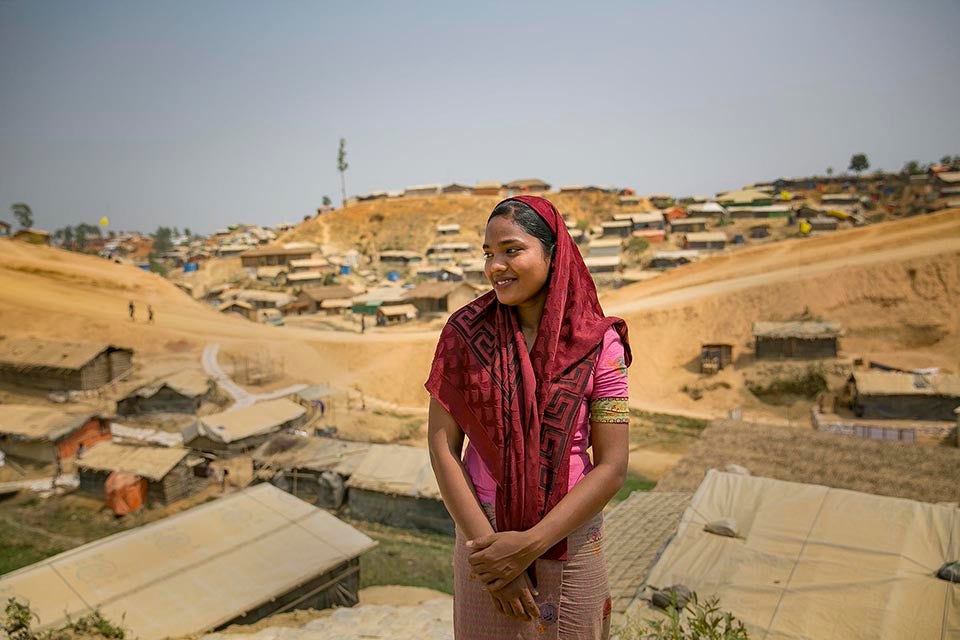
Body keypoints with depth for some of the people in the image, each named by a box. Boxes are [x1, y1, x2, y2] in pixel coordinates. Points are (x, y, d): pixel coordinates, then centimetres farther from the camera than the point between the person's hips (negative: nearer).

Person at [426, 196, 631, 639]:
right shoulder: (465, 332, -8)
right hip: (484, 534, 1)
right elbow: (443, 448, -8)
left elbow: (612, 466, -11)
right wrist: (485, 539, -13)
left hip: (568, 536, 0)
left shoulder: (598, 343, -10)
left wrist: (530, 544, -16)